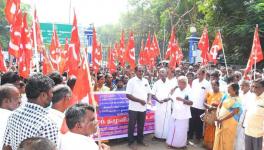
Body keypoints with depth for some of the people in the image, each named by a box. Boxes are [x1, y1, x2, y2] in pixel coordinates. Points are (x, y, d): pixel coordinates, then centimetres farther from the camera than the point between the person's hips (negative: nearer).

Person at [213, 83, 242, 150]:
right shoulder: (226, 96, 6)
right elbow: (219, 106, 7)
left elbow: (233, 113, -18)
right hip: (220, 122, 6)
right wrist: (218, 117, -6)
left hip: (230, 123, -6)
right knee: (218, 139, 14)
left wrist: (221, 119, -16)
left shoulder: (237, 100, -13)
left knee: (227, 141, 4)